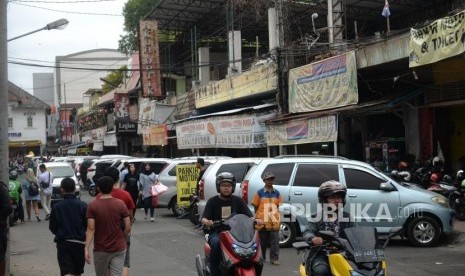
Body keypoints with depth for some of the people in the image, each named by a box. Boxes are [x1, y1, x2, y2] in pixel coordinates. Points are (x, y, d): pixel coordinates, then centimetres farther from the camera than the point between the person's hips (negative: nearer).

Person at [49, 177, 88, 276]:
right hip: (79, 242, 1)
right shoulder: (82, 205, -7)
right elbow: (88, 225, -5)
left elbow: (52, 227, 3)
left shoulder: (56, 207, -5)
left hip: (62, 243, -1)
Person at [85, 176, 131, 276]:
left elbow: (91, 229, -13)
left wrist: (86, 249, -11)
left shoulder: (92, 206, -8)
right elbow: (128, 227, -5)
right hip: (119, 248, 0)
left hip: (100, 249, 0)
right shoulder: (121, 204, -5)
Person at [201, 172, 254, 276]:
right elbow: (203, 218, -6)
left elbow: (249, 216, 3)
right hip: (216, 232, -2)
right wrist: (206, 221, -31)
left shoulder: (238, 201, 9)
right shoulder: (212, 201, 4)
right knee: (216, 243, -36)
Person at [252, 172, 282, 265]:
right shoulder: (259, 193, 2)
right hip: (262, 222, -1)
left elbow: (278, 206, 14)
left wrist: (278, 217, 6)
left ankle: (274, 259, 2)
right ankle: (261, 258, 24)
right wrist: (257, 218, 0)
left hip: (274, 222, 2)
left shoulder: (277, 193, 9)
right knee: (262, 242, 10)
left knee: (275, 242, -4)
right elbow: (255, 207, 5)